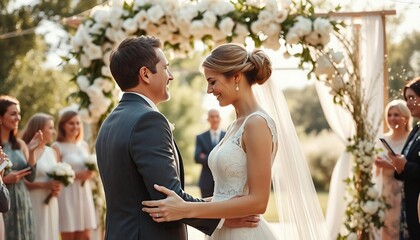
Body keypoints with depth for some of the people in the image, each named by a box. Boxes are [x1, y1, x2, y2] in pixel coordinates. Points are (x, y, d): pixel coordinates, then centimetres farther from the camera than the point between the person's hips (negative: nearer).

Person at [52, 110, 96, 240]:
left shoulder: (84, 145, 13)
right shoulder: (57, 147, -6)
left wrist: (89, 173, 0)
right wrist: (76, 175, -18)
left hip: (84, 194, 6)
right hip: (67, 195, -6)